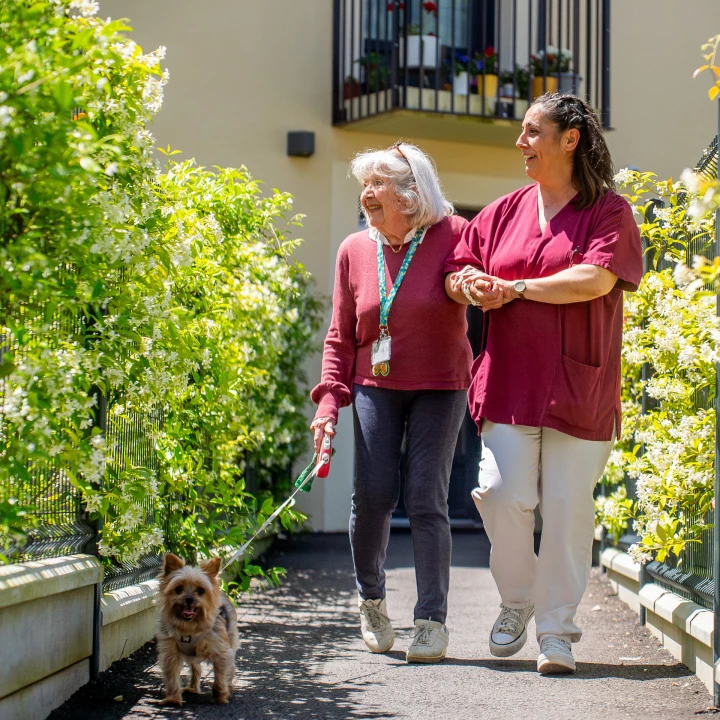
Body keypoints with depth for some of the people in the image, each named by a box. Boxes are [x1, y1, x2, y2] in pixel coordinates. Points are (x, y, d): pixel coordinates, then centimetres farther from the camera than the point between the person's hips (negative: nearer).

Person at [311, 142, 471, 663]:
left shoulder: (452, 236, -7)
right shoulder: (354, 251, 4)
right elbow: (341, 338, 8)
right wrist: (329, 400, -1)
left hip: (439, 389, -2)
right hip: (375, 387, 3)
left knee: (426, 499, -8)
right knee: (373, 495, -6)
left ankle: (433, 622, -1)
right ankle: (371, 601, 19)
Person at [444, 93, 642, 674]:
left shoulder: (608, 212, 0)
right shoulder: (505, 212, 14)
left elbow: (595, 279, -16)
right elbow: (456, 269, 17)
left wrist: (514, 288, -11)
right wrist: (470, 285, -8)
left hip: (578, 388, -3)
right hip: (509, 382, 3)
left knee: (567, 507, -2)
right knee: (504, 496, -7)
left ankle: (557, 632, 8)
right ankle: (517, 601, 18)